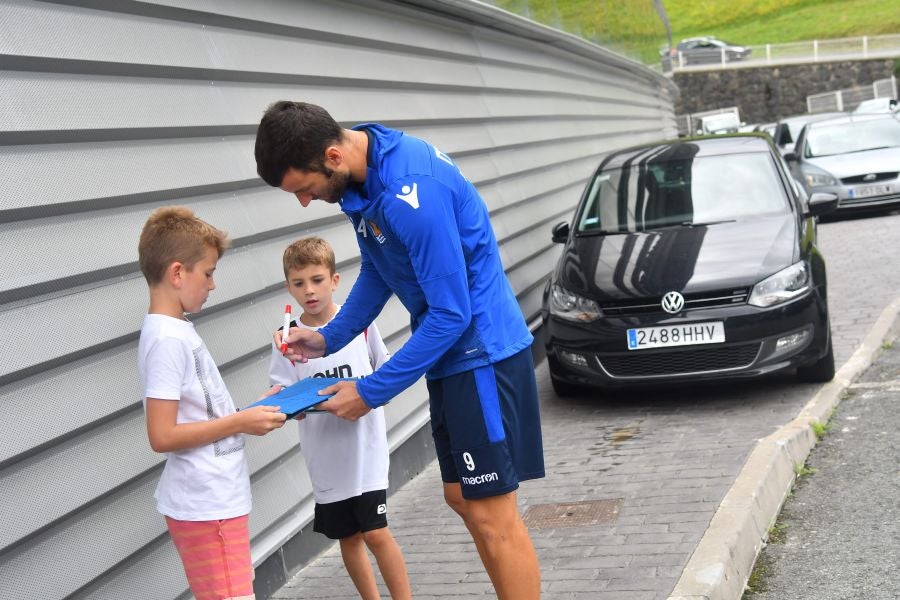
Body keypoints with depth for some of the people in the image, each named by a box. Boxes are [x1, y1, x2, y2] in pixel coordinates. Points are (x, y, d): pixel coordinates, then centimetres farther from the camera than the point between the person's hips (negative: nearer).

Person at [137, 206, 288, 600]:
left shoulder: (176, 331, 11)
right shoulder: (167, 340, -18)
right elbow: (162, 435, -22)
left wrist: (251, 410, 10)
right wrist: (241, 423, -17)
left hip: (213, 500, 10)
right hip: (207, 507, -10)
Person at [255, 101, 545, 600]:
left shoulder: (412, 192, -28)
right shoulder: (360, 177, 1)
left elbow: (451, 313, -24)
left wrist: (371, 392, -18)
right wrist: (329, 338, 7)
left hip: (481, 352, -9)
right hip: (452, 353, 10)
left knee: (492, 514, -4)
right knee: (462, 498, 16)